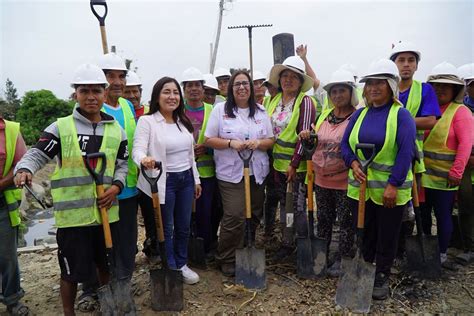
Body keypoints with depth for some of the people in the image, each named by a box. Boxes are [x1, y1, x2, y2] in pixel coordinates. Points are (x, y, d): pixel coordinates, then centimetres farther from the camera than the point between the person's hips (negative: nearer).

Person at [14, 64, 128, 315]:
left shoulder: (116, 131, 5)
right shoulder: (60, 128, -4)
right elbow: (36, 154, -7)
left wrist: (116, 186, -7)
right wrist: (24, 169, -28)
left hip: (106, 212, 3)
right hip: (72, 215, -3)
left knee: (106, 264, 20)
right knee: (72, 272, 8)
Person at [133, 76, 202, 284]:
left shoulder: (183, 121, 10)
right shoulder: (147, 121, -9)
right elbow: (137, 149, -21)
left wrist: (196, 179, 14)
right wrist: (144, 159, -44)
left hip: (186, 179, 6)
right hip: (163, 181, -6)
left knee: (184, 226, 16)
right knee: (166, 228, 8)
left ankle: (182, 265, 35)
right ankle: (170, 270, 26)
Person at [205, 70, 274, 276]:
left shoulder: (260, 111, 9)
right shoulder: (220, 109, -1)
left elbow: (270, 140, 10)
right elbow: (209, 139, -2)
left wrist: (258, 143, -12)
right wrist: (231, 143, -18)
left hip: (256, 172, 4)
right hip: (231, 173, -4)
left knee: (254, 216, 11)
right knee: (235, 217, -10)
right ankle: (226, 259, 11)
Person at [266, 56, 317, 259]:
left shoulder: (305, 102, -11)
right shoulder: (275, 100, 8)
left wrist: (293, 164, -17)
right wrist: (271, 158, 10)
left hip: (297, 165, -6)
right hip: (278, 162, 7)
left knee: (298, 206, 1)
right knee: (284, 204, 16)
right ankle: (287, 243, 31)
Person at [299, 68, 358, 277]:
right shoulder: (324, 115, 7)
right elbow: (316, 143, 16)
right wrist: (307, 137, -4)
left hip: (345, 181, -5)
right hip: (322, 179, 6)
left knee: (346, 221, 9)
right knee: (323, 219, 18)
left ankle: (342, 259, 26)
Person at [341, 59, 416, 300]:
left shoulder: (401, 115, -8)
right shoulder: (359, 114, 7)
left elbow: (406, 151, -14)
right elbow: (345, 144, 8)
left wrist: (393, 185, -19)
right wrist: (353, 163, -12)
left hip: (390, 188, -4)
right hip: (360, 186, 4)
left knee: (387, 237, 12)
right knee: (364, 233, 16)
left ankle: (381, 278, 31)